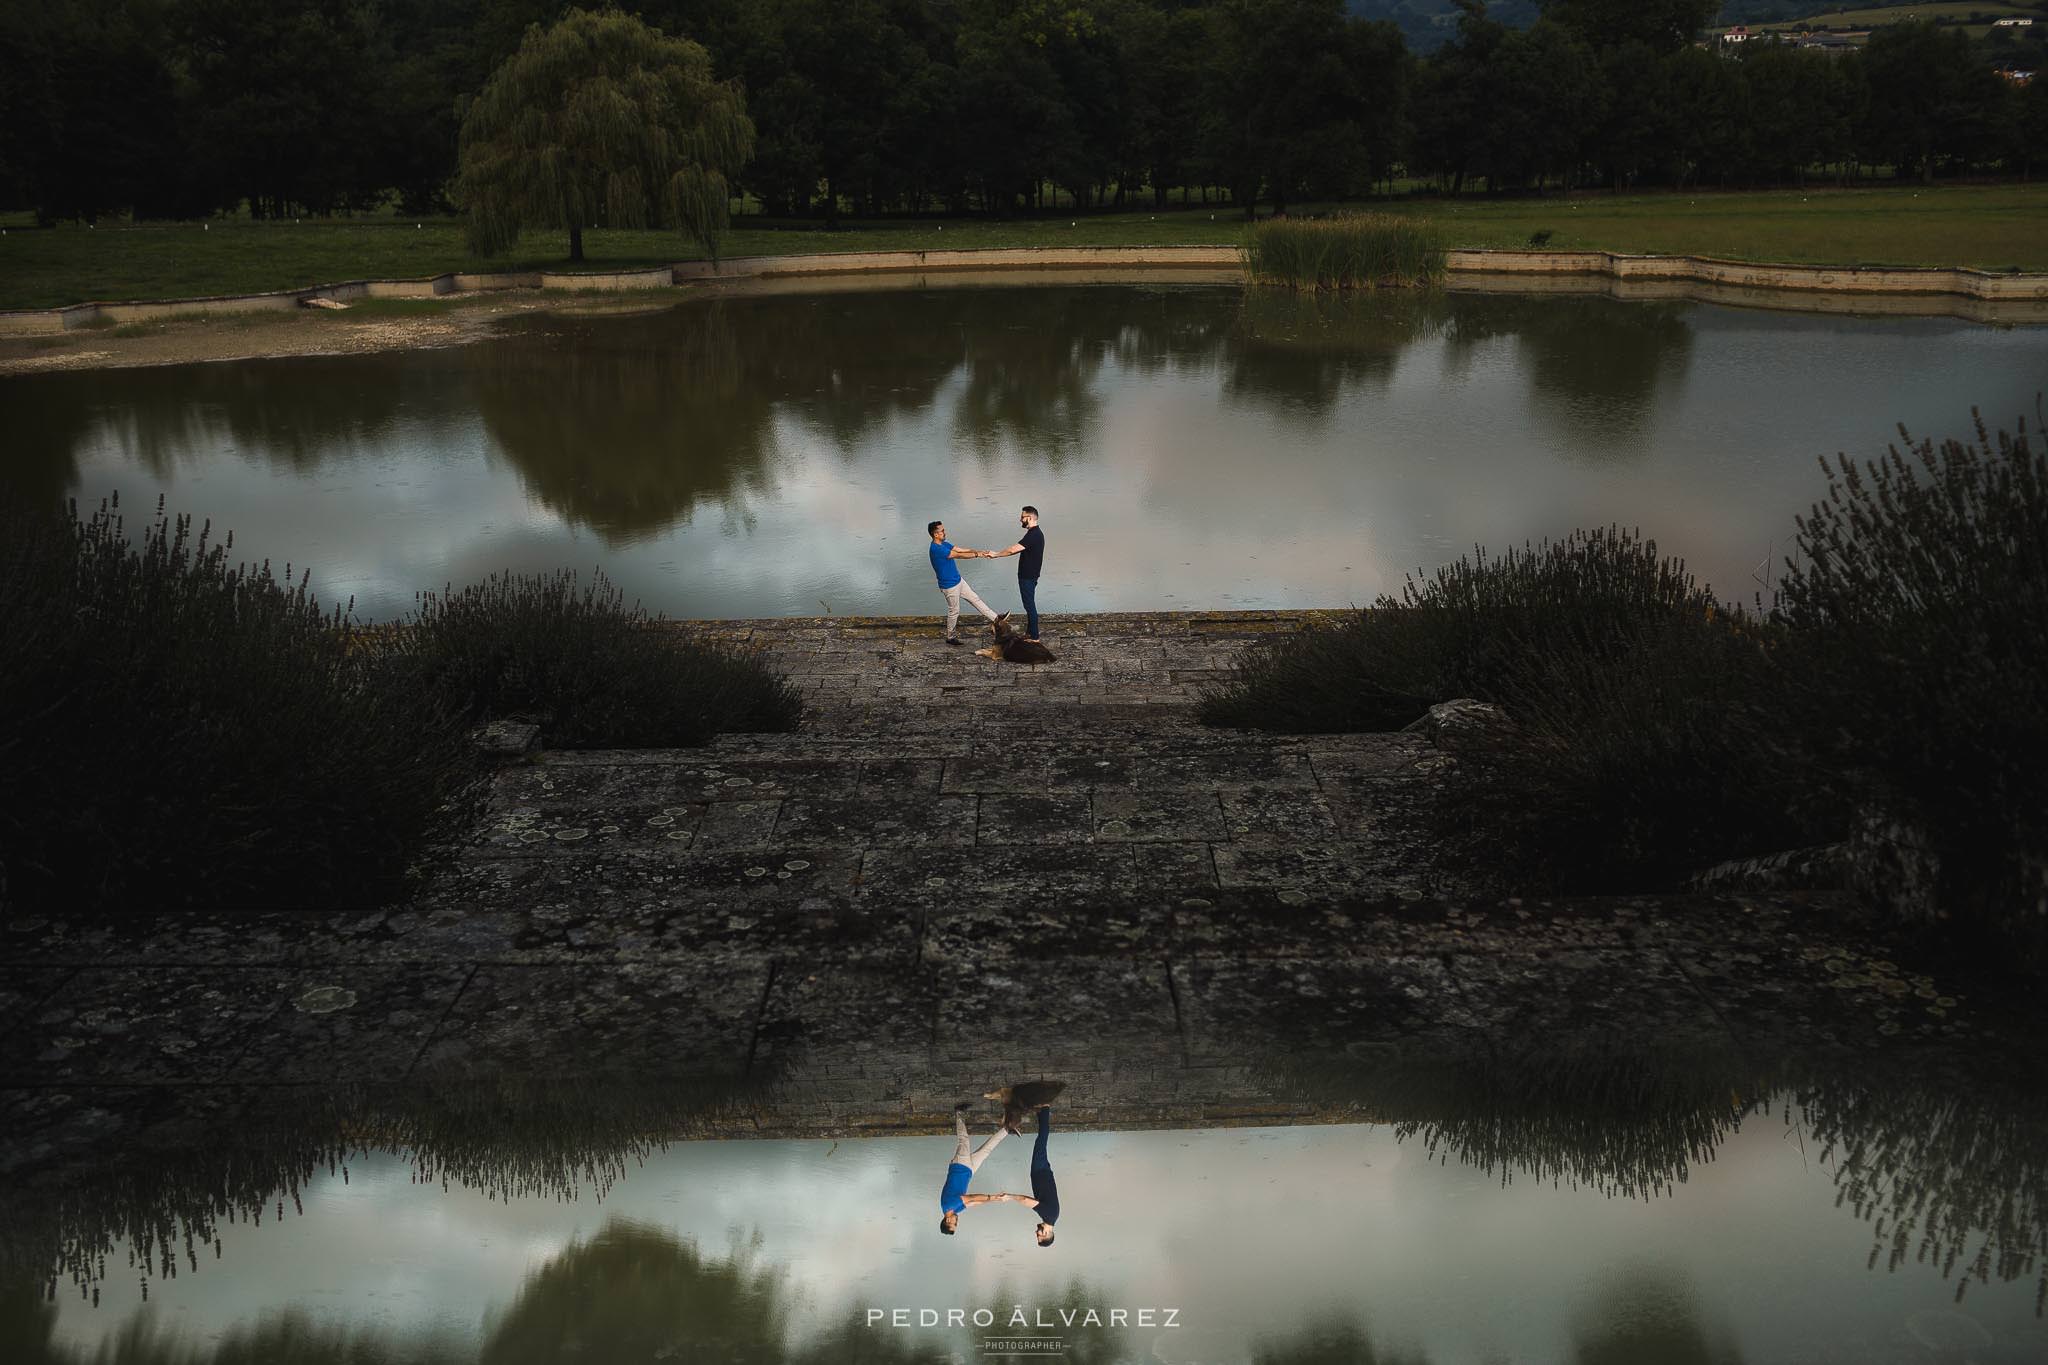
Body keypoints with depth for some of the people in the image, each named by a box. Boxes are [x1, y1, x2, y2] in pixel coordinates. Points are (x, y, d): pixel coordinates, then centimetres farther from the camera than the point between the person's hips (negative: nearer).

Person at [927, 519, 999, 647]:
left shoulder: (944, 544, 4)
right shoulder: (936, 549, -27)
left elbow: (962, 549, 1)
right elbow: (959, 555, -28)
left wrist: (980, 552, -10)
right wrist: (978, 555, -23)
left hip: (958, 580, 9)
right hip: (949, 586, -9)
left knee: (975, 599, 14)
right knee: (954, 611, 5)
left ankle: (996, 619, 22)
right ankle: (950, 637, 23)